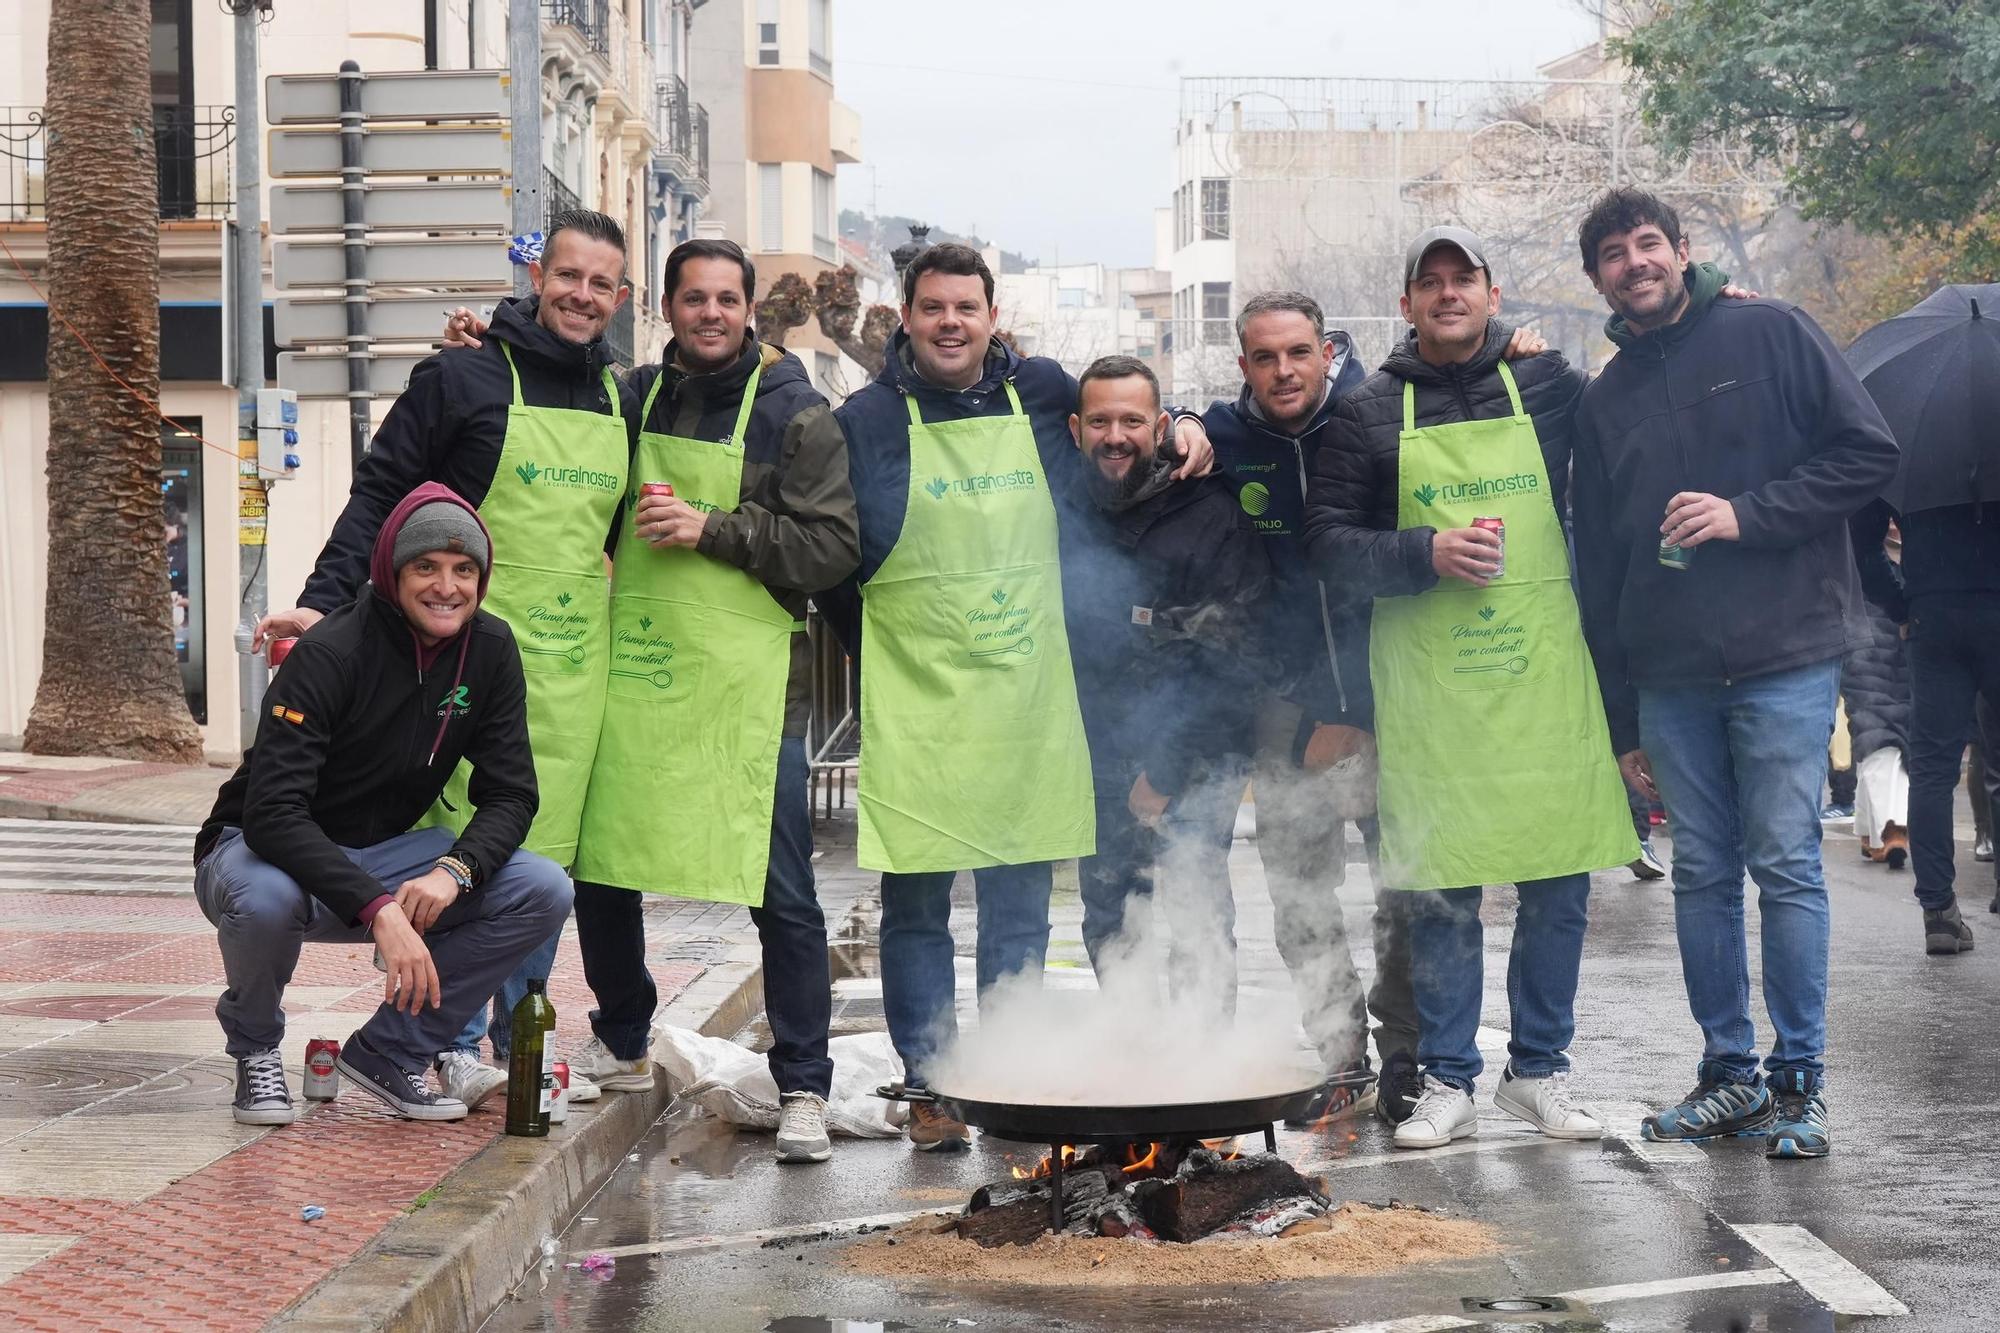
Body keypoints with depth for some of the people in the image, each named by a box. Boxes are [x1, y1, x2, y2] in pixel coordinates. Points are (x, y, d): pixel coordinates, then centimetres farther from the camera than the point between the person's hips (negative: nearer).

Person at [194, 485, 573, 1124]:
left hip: (382, 854, 5)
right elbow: (271, 811, -32)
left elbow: (510, 795, -5)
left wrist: (454, 869, -27)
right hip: (261, 849, -5)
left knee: (545, 892, -16)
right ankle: (255, 1048, -5)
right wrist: (378, 908, -43)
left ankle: (387, 1051, -1)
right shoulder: (331, 653, -24)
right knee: (266, 900, -41)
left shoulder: (489, 649, -6)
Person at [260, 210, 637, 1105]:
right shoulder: (466, 377, -3)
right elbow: (379, 494, -5)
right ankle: (455, 1045, 7)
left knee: (545, 858, 7)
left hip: (573, 662, 5)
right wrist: (324, 601, -14)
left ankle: (520, 1043, 17)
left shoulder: (622, 403, 13)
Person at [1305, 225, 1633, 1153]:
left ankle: (1538, 1069, 18)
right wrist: (1426, 555, -13)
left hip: (1544, 672, 1)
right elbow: (1328, 543, 0)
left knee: (1560, 879, 3)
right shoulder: (1368, 413, 5)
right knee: (1439, 886, 3)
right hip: (1427, 686, -1)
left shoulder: (1550, 384, 7)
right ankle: (1448, 1083, 13)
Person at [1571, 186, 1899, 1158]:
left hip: (1786, 657, -4)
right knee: (1702, 874, 7)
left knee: (1786, 864, -4)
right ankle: (1728, 1071, 16)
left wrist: (1748, 513, -14)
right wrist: (1622, 723, 13)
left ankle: (1798, 1081, 4)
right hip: (1671, 677, 4)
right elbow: (1599, 566, 15)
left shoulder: (1770, 336, 2)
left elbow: (1869, 452, -3)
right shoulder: (1605, 400, 14)